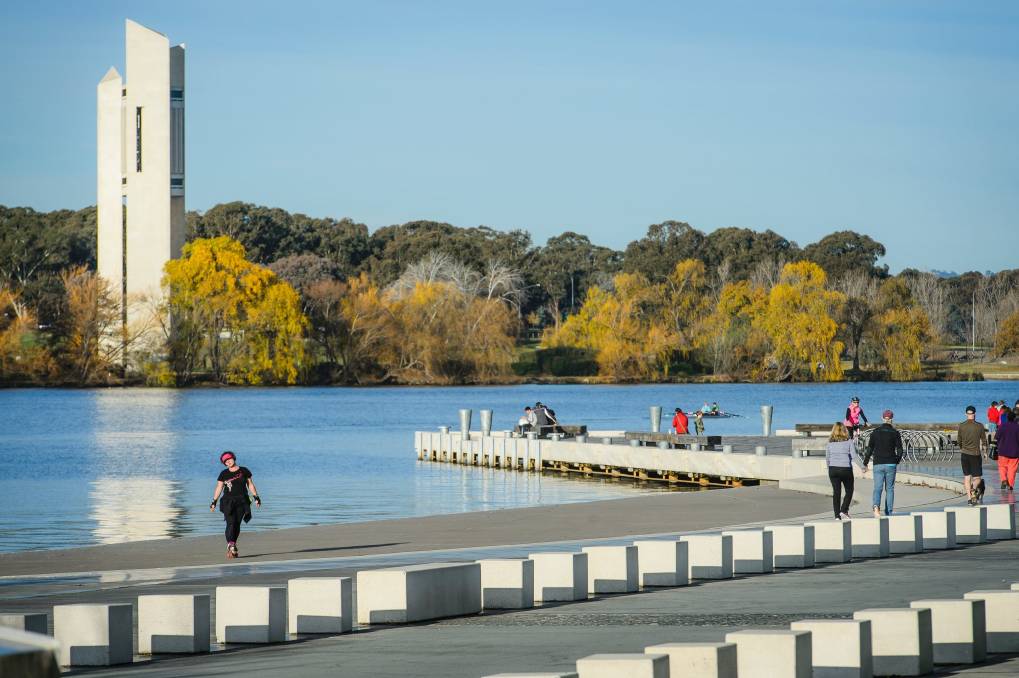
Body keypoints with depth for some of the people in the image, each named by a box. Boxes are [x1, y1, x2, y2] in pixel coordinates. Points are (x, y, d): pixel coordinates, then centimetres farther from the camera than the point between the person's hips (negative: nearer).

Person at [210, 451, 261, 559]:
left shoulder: (244, 471, 6)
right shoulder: (224, 474, 6)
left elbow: (250, 485, 11)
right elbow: (219, 488, 8)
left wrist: (256, 497, 4)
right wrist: (214, 501, 2)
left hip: (242, 501, 1)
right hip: (228, 501, -1)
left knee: (237, 524, -1)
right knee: (230, 523, -16)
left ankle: (232, 547, 8)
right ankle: (230, 546, -25)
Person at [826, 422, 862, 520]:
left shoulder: (830, 442, 2)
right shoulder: (849, 441, -5)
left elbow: (827, 458, 7)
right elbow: (854, 457, -9)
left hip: (833, 469, 2)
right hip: (846, 469, -2)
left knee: (836, 492, 7)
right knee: (849, 491, 13)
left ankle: (837, 515, 4)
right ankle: (843, 511, -2)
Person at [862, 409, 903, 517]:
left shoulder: (875, 432, 2)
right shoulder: (895, 433, -1)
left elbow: (869, 449, 0)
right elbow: (899, 451, -2)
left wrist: (865, 464, 5)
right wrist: (897, 462, 15)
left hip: (878, 464, 0)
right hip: (891, 464, 0)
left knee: (877, 488, -2)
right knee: (890, 488, 9)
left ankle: (876, 506, -30)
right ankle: (888, 513, 8)